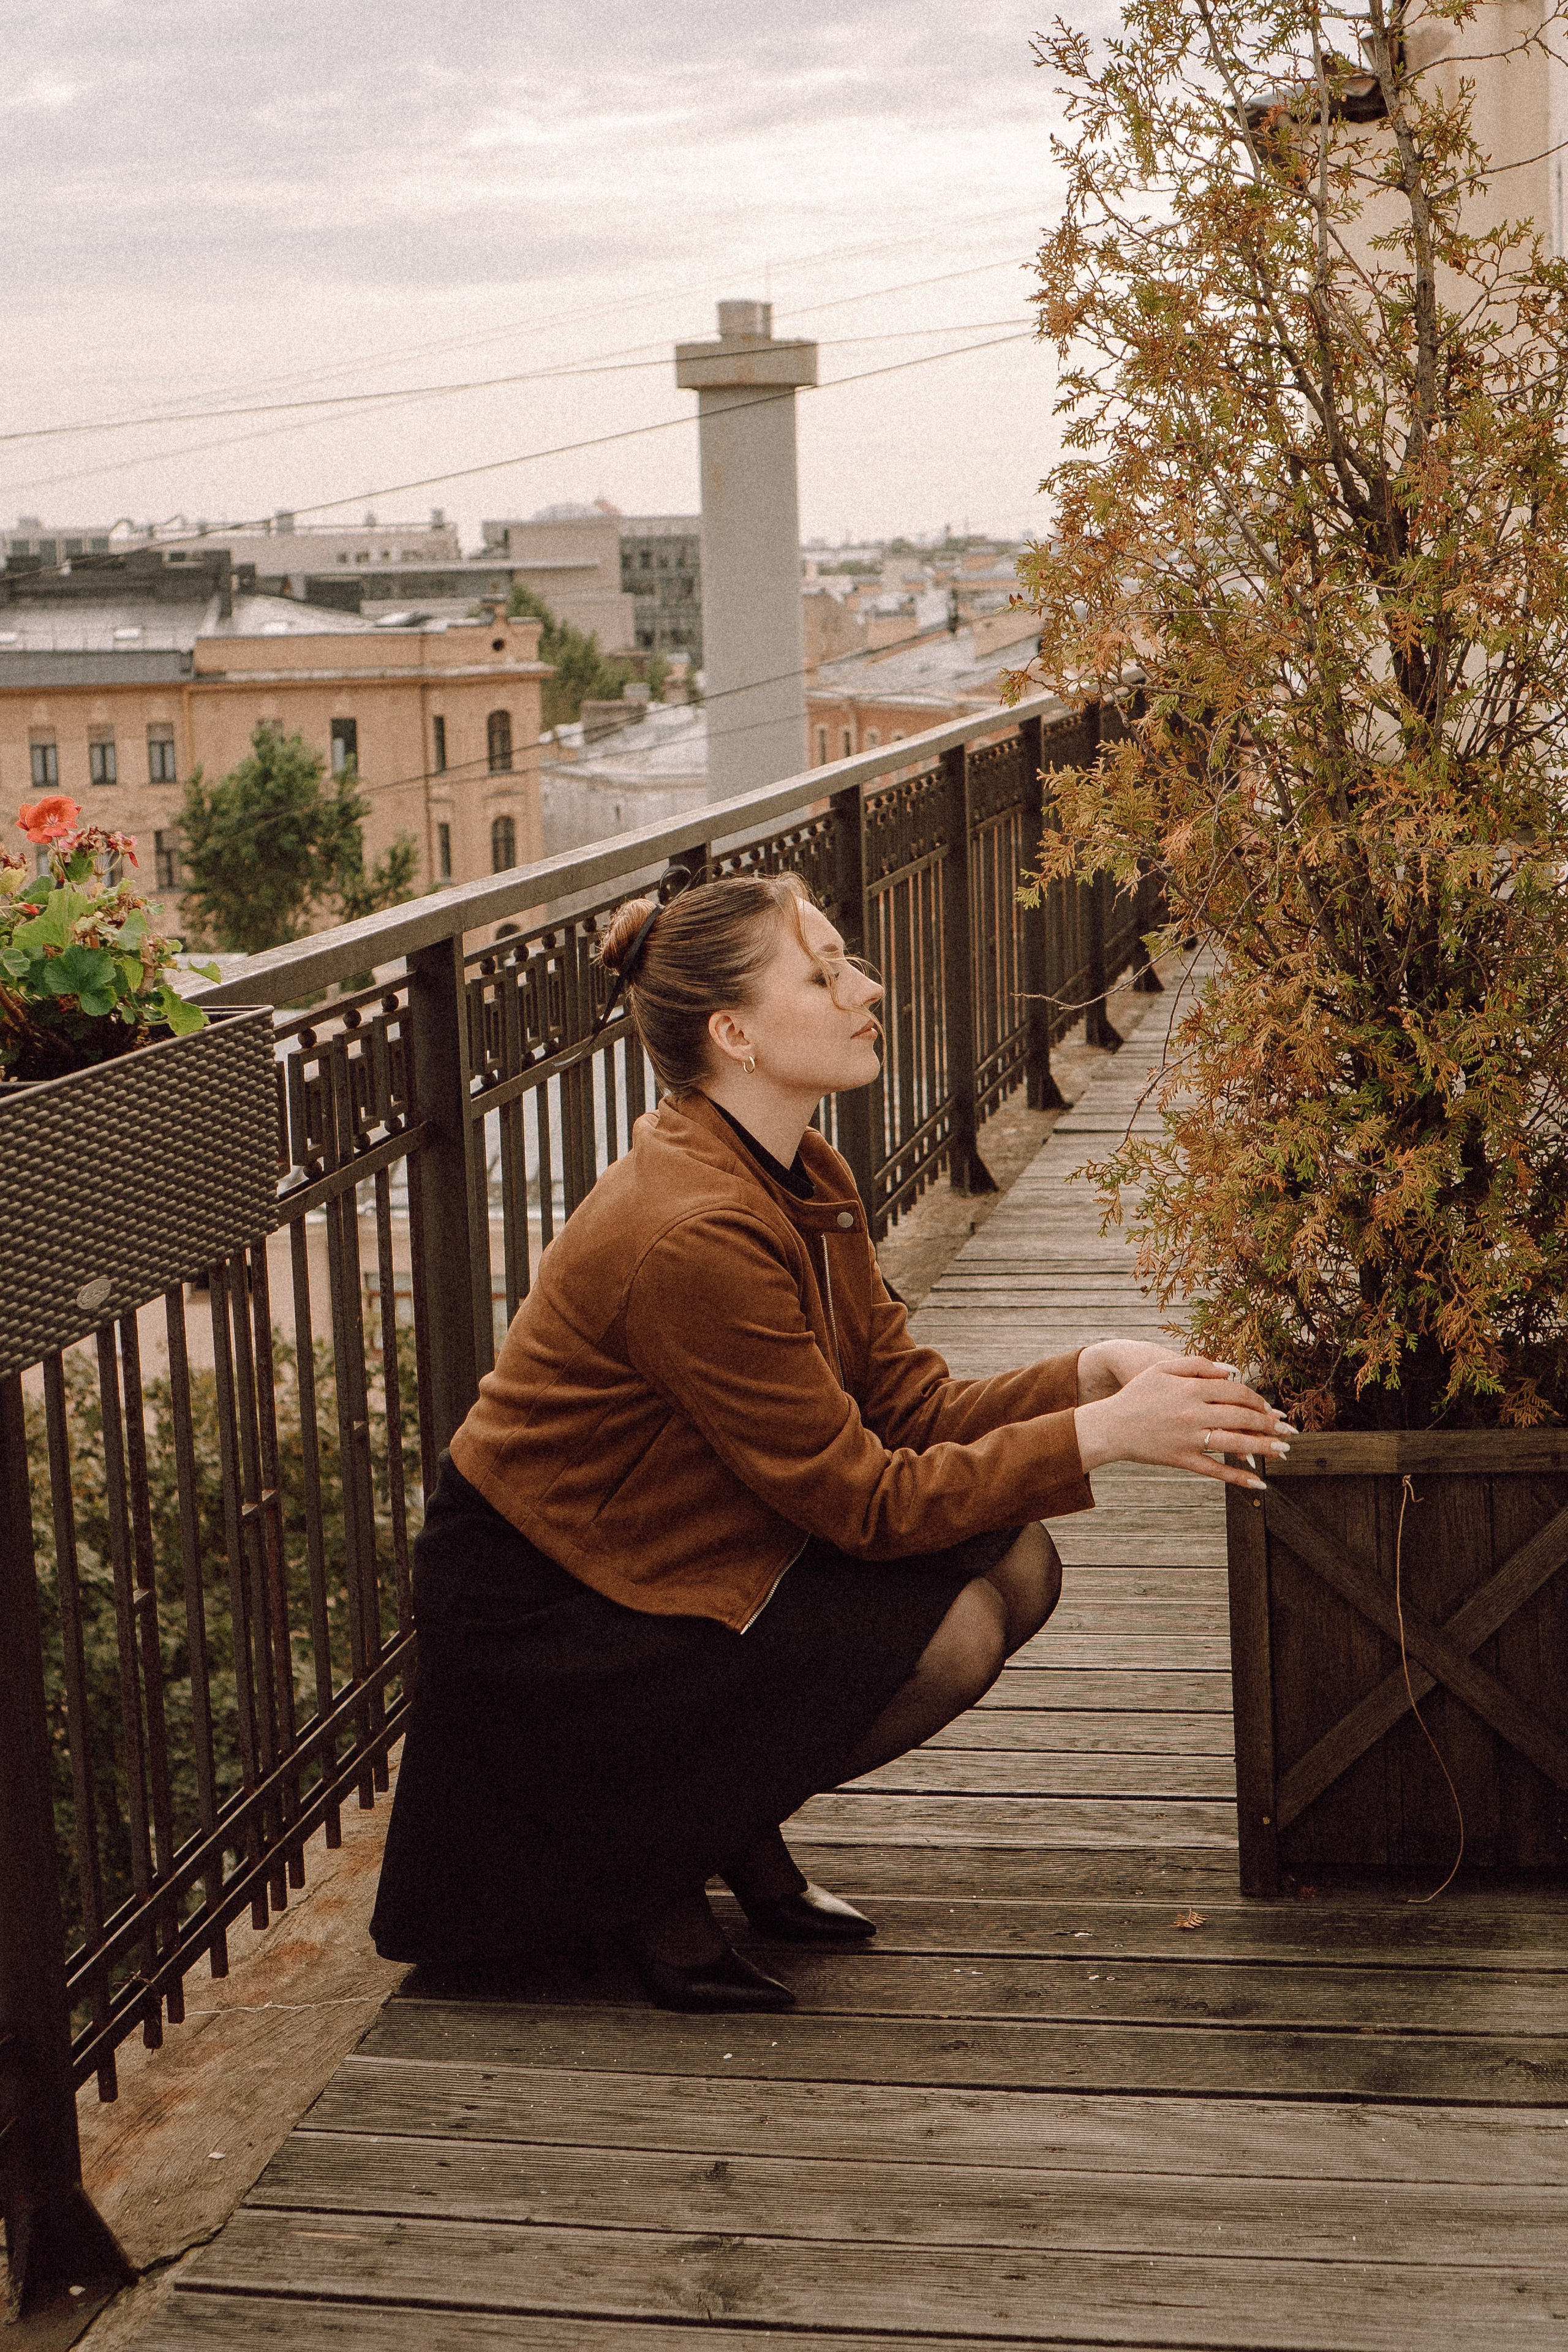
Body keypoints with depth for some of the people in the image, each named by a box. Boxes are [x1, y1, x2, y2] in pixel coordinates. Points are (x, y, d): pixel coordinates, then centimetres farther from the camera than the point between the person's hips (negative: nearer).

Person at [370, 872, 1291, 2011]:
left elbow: (911, 1404, 1)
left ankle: (738, 1829, 13)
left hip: (692, 1547, 9)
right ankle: (654, 1860, -2)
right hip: (548, 1615, -9)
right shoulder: (692, 1233, -28)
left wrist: (1095, 1371, -14)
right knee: (950, 1631, -21)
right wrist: (1098, 1435, -23)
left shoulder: (809, 1180, 2)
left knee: (1016, 1567, -3)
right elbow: (864, 1499, -24)